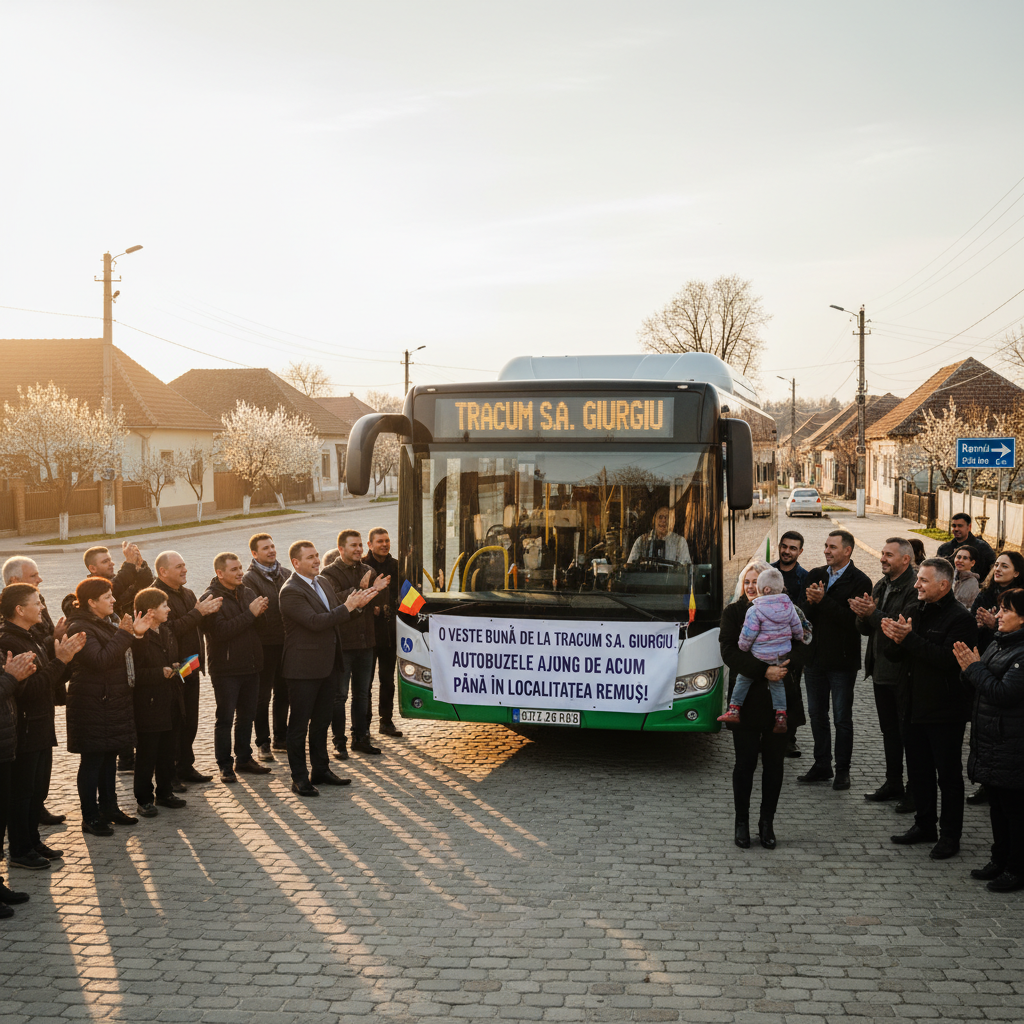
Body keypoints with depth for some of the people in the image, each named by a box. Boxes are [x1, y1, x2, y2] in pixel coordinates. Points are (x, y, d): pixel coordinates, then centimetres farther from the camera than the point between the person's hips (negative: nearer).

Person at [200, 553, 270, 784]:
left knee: (247, 715, 15)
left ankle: (244, 758, 27)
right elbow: (220, 631, -25)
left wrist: (262, 610, -10)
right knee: (225, 718, 1)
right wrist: (250, 613, -22)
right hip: (226, 669, -6)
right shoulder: (211, 598, -12)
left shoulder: (247, 592, 9)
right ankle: (225, 765, 10)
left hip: (250, 667, 7)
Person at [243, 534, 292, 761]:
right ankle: (263, 744, 11)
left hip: (286, 642, 6)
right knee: (262, 696, 3)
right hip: (264, 644, -5)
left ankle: (280, 737, 27)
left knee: (283, 692, 14)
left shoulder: (286, 574, 10)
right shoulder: (249, 578, -8)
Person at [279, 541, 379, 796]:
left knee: (322, 721, 17)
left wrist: (356, 603, -3)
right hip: (304, 668, -8)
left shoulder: (323, 582, 11)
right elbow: (315, 621, -25)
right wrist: (348, 607, -21)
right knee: (299, 724, 2)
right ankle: (299, 778, 9)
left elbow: (334, 615, 16)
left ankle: (320, 770, 28)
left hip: (328, 665, 8)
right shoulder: (291, 591, -17)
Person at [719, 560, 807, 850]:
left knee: (774, 763, 7)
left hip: (779, 698, 2)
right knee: (745, 763, 2)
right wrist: (763, 670, -21)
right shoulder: (733, 612, 0)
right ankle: (742, 823, 16)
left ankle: (767, 823, 19)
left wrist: (782, 667, -20)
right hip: (746, 698, -2)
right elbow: (729, 652, -11)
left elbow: (799, 647, 0)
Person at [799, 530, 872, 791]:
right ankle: (821, 766, 26)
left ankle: (842, 770, 15)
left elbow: (852, 619, -20)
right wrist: (811, 603, -16)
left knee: (842, 718, 4)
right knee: (817, 714, 14)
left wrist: (823, 601, -23)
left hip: (842, 660, -6)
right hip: (814, 657, 6)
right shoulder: (815, 575, 7)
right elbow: (804, 614, 5)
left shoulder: (860, 581, -11)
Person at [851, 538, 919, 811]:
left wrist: (873, 614, -27)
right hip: (882, 671, 9)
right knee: (889, 730, 18)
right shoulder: (881, 586, 12)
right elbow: (865, 630, 12)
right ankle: (893, 784, 30)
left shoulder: (915, 588, -16)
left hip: (904, 673, -9)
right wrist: (863, 615, -9)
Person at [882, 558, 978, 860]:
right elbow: (894, 655, 10)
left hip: (945, 713, -8)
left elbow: (949, 659, -27)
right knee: (918, 770, 16)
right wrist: (896, 640, -13)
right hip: (914, 708, 8)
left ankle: (950, 836, 13)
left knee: (948, 774, 4)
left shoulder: (960, 618, -14)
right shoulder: (918, 612, 11)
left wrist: (910, 639, -27)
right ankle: (924, 825, 30)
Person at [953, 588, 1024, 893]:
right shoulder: (998, 644, 11)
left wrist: (975, 668, -15)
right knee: (997, 805, 18)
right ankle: (1000, 860, 30)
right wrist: (970, 669, -4)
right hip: (990, 742, 9)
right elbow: (984, 685, 16)